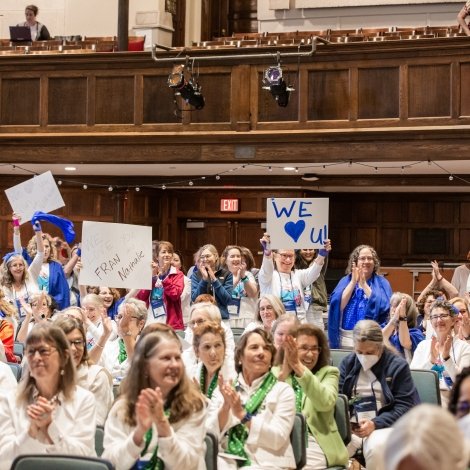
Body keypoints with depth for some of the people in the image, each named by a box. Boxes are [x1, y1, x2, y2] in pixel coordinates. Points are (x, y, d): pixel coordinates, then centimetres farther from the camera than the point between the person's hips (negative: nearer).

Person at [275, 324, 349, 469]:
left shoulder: (328, 373, 11)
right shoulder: (276, 373, 14)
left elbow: (325, 402, -12)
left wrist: (299, 367, -23)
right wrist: (284, 372, -16)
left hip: (312, 443, -1)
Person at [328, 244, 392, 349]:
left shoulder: (381, 283, 5)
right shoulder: (345, 281, 10)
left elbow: (382, 306, -12)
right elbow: (337, 306, -5)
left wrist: (364, 284, -13)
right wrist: (353, 282, -9)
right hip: (346, 338, 2)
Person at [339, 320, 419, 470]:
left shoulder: (398, 365, 0)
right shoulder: (348, 363, 13)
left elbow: (404, 406, -5)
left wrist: (375, 424, -18)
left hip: (385, 425, -2)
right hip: (351, 427, 2)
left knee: (376, 447, -37)